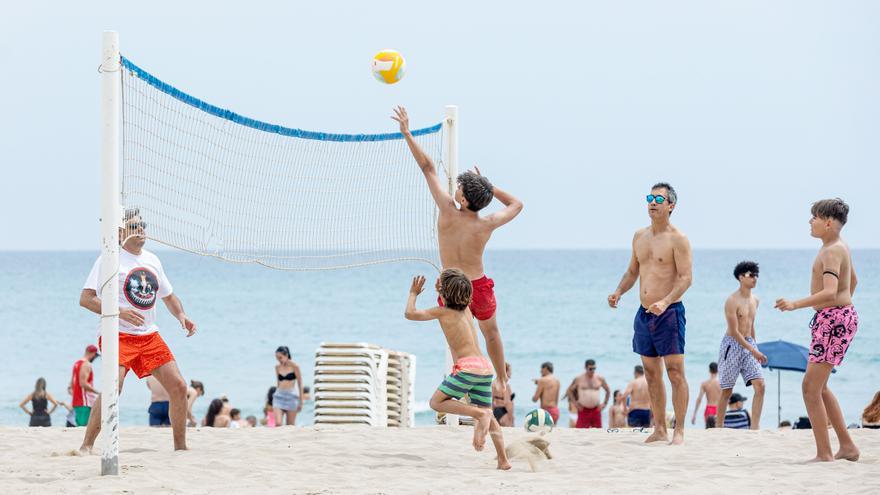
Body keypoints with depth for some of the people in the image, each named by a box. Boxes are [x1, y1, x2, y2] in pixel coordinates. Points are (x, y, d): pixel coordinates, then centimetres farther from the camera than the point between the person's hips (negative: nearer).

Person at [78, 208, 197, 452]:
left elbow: (168, 295, 28)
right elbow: (86, 299, -11)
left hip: (150, 336, 6)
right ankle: (86, 446, -18)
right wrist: (120, 312, -23)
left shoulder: (152, 260, 15)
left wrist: (181, 316, 8)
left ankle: (180, 446, 12)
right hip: (119, 335, -6)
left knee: (178, 386, -1)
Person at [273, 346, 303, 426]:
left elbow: (300, 384, 0)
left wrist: (300, 401, -1)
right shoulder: (277, 367, 10)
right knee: (278, 424, -14)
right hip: (279, 396, 3)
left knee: (290, 426, -1)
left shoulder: (294, 366, -3)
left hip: (291, 396, -3)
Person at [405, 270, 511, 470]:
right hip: (485, 366, 7)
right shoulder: (466, 309, 20)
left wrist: (413, 293, 16)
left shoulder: (443, 311, 0)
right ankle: (503, 460, 2)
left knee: (437, 402, 1)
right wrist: (443, 289, 47)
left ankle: (479, 415, -17)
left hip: (468, 365, -7)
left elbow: (410, 313, 0)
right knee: (488, 417, 13)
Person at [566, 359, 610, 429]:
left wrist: (605, 403, 8)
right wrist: (575, 403, -3)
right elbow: (569, 390, 6)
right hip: (583, 410, -3)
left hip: (596, 410, 3)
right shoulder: (579, 379, -2)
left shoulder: (600, 378, 4)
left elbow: (608, 390, 18)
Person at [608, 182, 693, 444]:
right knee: (652, 374, 10)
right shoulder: (640, 236, 14)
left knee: (675, 372, -7)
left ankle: (679, 432, -5)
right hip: (644, 314, 7)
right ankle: (659, 430, 16)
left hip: (669, 312, -7)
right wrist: (618, 292, 4)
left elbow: (685, 277, -14)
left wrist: (665, 302, -28)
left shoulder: (677, 239, -8)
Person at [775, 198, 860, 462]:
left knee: (811, 387, -10)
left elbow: (830, 292, -31)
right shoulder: (839, 247, 13)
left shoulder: (832, 251, -18)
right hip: (841, 315, 11)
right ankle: (847, 446, 23)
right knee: (818, 386, 18)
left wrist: (795, 304, -35)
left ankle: (824, 454, -11)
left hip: (833, 319, -11)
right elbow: (852, 280, 29)